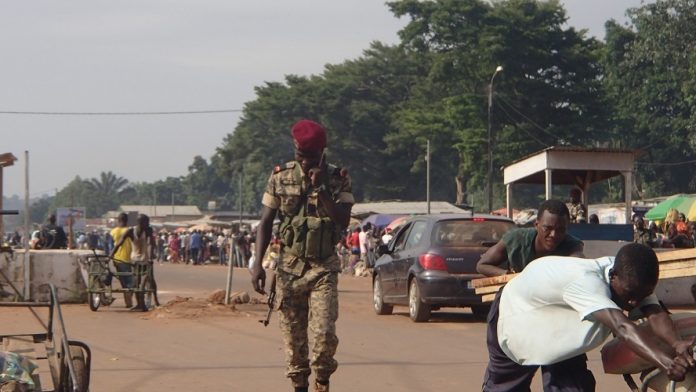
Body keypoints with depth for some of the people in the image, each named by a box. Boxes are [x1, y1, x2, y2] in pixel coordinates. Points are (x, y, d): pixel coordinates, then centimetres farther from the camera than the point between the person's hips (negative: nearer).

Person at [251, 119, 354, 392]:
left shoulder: (338, 179, -1)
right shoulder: (281, 178, 2)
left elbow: (343, 220, -12)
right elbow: (265, 222, 4)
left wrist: (321, 189, -21)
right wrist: (257, 264, -4)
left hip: (323, 269, -1)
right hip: (289, 267, 1)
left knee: (324, 332, -12)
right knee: (293, 336, 3)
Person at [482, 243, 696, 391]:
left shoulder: (632, 281, -26)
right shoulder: (586, 281, -48)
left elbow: (655, 314, -40)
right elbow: (622, 327, -61)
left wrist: (677, 344, -63)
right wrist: (666, 362, -75)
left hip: (560, 325, 6)